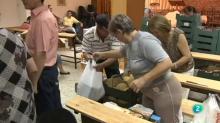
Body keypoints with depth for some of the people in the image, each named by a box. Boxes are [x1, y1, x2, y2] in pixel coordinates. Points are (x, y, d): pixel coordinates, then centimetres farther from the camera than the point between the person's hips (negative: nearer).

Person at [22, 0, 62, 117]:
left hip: (44, 72, -10)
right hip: (47, 70, 10)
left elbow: (41, 54, -25)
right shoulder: (40, 16, 9)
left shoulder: (42, 20, -22)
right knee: (54, 109, 21)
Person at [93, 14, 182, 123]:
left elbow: (167, 63, -30)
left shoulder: (144, 40, -24)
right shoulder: (130, 42, 4)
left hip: (164, 91, -9)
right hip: (149, 91, 9)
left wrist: (143, 79, -28)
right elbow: (121, 52, 27)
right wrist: (102, 55, 34)